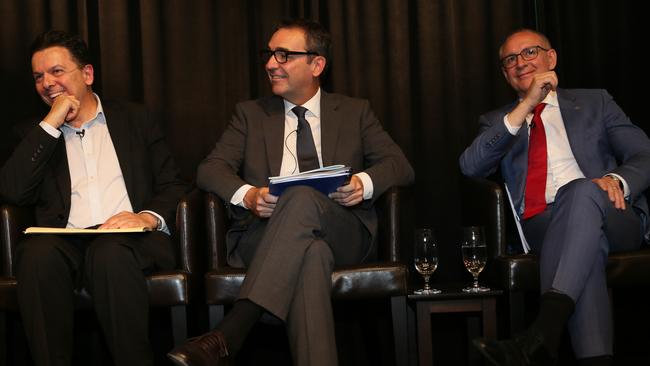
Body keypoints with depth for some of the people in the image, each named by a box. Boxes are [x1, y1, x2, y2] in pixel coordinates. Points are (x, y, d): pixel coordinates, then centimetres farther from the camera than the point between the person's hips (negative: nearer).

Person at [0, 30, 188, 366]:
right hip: (65, 243, 1)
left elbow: (173, 187, 14)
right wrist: (52, 123, 3)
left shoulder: (133, 119, 21)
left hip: (128, 240, -1)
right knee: (38, 252, -34)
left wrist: (149, 217, -9)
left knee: (109, 253, -37)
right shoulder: (35, 133, 23)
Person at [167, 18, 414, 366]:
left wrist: (365, 182, -12)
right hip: (265, 232, 0)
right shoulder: (250, 113, 21)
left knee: (303, 197, -37)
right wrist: (247, 194, -14)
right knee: (311, 254, -38)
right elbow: (210, 169, 9)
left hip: (341, 232, 0)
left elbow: (400, 165, 12)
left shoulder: (355, 112, 20)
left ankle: (226, 337, -47)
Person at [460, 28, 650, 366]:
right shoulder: (496, 121, 22)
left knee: (582, 190, -37)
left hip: (612, 220, 0)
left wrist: (617, 180, -13)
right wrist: (525, 106, -6)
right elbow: (471, 167, 0)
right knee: (585, 245, -37)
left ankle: (541, 337, -53)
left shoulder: (594, 102, 21)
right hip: (539, 226, 0)